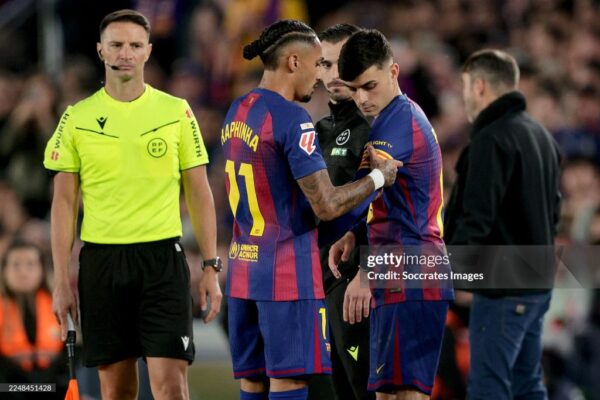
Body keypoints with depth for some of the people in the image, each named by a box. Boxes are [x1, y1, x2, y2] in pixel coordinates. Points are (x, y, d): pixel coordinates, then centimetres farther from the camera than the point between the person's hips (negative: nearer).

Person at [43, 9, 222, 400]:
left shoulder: (176, 111, 4)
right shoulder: (77, 118, 5)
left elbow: (199, 193, 7)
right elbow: (64, 202, 6)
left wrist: (211, 268, 1)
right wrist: (61, 280, 1)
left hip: (163, 256, -1)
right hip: (101, 261, 1)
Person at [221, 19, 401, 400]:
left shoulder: (237, 112, 11)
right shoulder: (292, 118, -16)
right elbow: (327, 205, -19)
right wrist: (379, 177, -4)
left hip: (243, 269, 8)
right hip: (288, 275, -8)